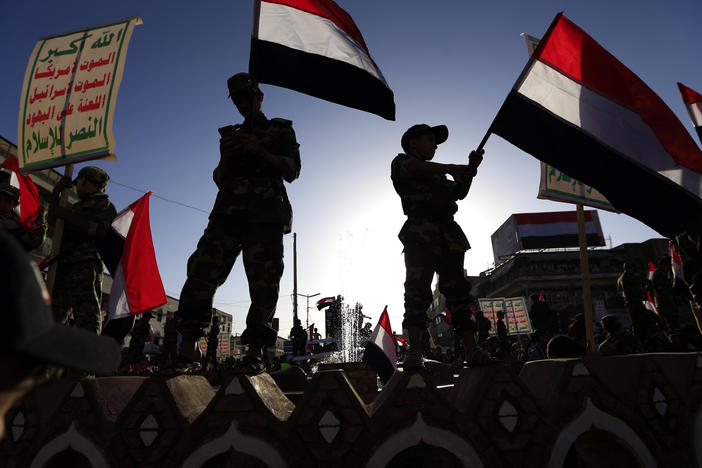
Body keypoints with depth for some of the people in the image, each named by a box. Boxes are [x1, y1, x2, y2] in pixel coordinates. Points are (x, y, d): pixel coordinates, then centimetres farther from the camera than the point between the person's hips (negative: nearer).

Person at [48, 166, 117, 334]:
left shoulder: (104, 205, 7)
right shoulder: (76, 206, 33)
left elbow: (100, 230, -10)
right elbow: (52, 221, 25)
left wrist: (69, 216, -7)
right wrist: (57, 192, 19)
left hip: (85, 265, -8)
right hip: (62, 267, 8)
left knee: (87, 318, -17)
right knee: (52, 316, 2)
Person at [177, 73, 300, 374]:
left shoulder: (281, 129, 18)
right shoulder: (232, 135, 29)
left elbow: (292, 170, 5)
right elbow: (220, 180, 23)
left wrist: (260, 152, -8)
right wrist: (226, 157, 3)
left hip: (266, 216, -3)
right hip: (229, 213, 4)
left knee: (263, 284, -10)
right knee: (203, 269, -14)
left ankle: (255, 352, -9)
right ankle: (189, 343, -11)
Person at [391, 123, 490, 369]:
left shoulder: (438, 175, 34)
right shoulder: (401, 162, 15)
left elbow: (460, 193, 21)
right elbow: (416, 168, -9)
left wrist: (470, 169, 7)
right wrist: (452, 168, -17)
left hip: (448, 233, 6)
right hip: (421, 233, -6)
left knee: (457, 290, -1)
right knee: (417, 288, -14)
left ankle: (472, 349, -2)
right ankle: (415, 351, -16)